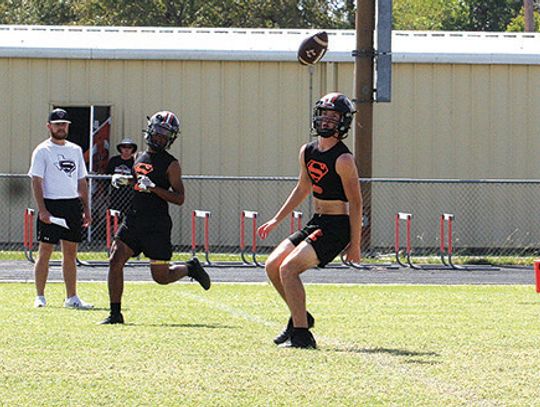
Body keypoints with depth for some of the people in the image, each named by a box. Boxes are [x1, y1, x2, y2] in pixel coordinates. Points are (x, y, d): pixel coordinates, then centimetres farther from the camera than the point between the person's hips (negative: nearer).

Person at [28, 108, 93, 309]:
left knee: (71, 253, 7)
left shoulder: (75, 150, 15)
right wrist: (42, 210, -18)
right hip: (51, 205, -5)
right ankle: (40, 296, 2)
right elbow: (36, 182, -8)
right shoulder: (42, 151, -2)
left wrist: (86, 209, 13)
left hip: (73, 205, 5)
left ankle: (71, 298, 10)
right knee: (45, 251, -3)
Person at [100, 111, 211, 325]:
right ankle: (115, 313, -2)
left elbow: (179, 198, -11)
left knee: (161, 276, -2)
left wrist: (153, 188, -22)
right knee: (115, 262, -8)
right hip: (133, 220, 6)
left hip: (157, 226, -6)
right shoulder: (141, 158, 13)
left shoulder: (170, 164, -6)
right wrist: (124, 180, 11)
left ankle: (190, 268, 29)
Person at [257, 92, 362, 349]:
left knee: (289, 268, -19)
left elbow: (355, 204, -13)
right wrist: (276, 220, 23)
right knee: (272, 266, 4)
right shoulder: (307, 152, 8)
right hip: (316, 222, 8)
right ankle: (300, 317, 20)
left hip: (336, 227, -8)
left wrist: (354, 245, -14)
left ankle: (301, 334, -17)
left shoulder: (343, 160, -16)